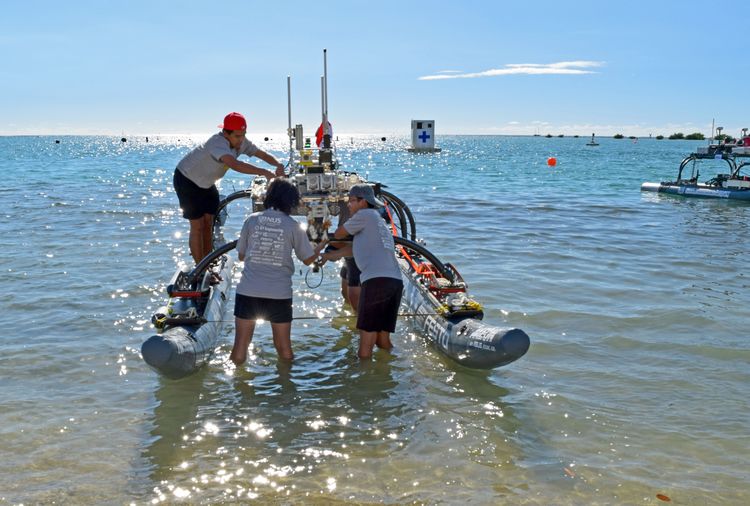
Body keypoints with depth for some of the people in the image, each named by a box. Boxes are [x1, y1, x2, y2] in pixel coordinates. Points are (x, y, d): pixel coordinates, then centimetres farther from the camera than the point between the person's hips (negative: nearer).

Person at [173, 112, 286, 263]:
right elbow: (234, 164, -55)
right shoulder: (218, 143, -38)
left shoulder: (241, 142, -13)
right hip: (187, 180, -8)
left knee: (208, 223, 8)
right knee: (197, 226, -5)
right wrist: (264, 172, -59)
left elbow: (262, 154, -8)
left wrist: (278, 165, -29)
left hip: (206, 183, 8)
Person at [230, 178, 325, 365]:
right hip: (279, 293, 0)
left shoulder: (252, 220, 3)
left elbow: (241, 255, 11)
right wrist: (322, 245, 26)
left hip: (248, 291, 0)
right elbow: (308, 259, 7)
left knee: (239, 349, 7)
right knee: (284, 348, 16)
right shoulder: (292, 226, -1)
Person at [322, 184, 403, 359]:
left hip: (376, 280, -8)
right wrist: (327, 255, 39)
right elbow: (354, 249, 31)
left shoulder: (365, 215, 6)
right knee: (383, 339, 14)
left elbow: (338, 235, 15)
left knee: (366, 342, -4)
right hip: (395, 281, 8)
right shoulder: (380, 222, 30)